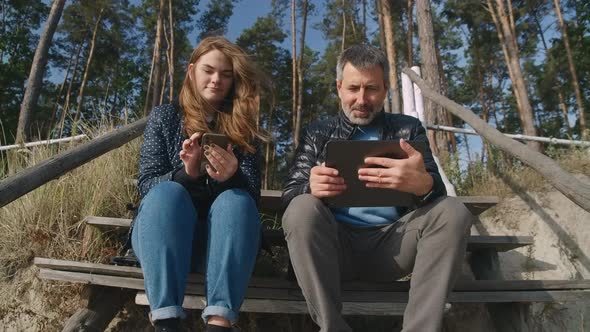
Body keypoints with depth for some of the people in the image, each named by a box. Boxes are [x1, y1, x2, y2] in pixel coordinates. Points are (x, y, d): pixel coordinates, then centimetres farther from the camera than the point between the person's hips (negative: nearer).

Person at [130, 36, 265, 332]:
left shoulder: (241, 127, 6)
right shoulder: (164, 117, 6)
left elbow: (252, 193, -4)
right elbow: (147, 184, -4)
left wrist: (231, 177, -27)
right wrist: (186, 174, -25)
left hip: (219, 239, 1)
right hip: (161, 236, 0)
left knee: (235, 199, -28)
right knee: (168, 192, -29)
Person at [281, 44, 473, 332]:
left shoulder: (408, 129, 14)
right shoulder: (317, 134, 13)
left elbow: (436, 189, 2)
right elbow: (290, 193, 3)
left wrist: (423, 184, -25)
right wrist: (311, 188, -23)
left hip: (390, 244, 1)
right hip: (334, 245, 0)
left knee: (452, 211, -21)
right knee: (303, 209, -29)